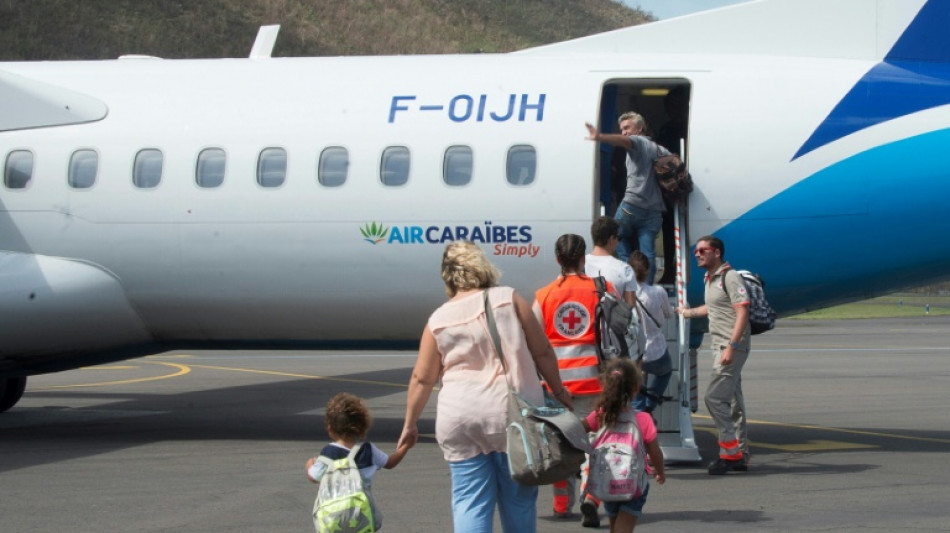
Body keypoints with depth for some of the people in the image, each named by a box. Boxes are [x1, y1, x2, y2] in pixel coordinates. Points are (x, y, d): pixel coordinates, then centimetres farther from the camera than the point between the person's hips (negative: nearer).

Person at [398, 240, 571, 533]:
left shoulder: (438, 320, 3)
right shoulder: (508, 299, 0)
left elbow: (422, 379, 7)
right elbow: (542, 352, 2)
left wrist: (410, 424, 18)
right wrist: (559, 391, 16)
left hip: (459, 419, 1)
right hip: (513, 412, -1)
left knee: (468, 502, 5)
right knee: (519, 498, 12)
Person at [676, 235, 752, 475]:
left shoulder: (730, 277, -12)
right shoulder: (710, 279, 17)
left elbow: (742, 311, -19)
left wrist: (731, 347, -26)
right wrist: (689, 313, 51)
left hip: (733, 347, -10)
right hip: (720, 346, 10)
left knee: (714, 397, -15)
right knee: (733, 401, 11)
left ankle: (730, 451, -12)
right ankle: (741, 455, 15)